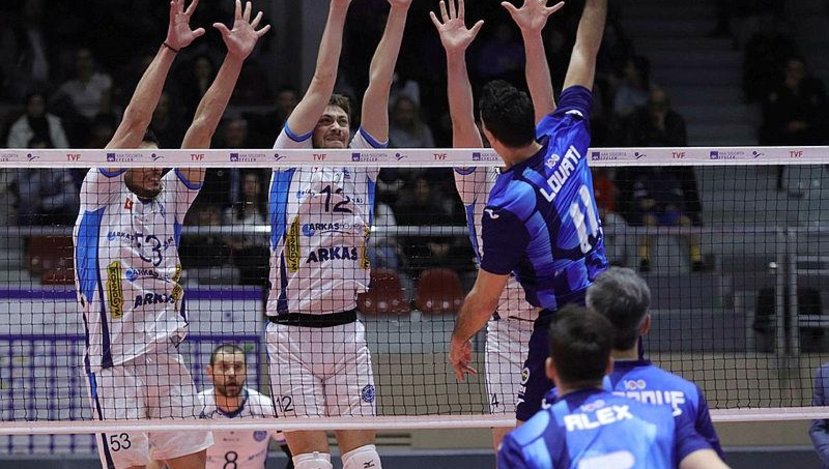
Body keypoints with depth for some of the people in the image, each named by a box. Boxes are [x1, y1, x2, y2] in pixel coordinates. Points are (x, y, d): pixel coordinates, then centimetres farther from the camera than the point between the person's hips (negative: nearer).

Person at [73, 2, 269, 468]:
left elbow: (203, 126, 7)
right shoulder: (102, 195, 1)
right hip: (115, 362, -6)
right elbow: (135, 121, -9)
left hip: (168, 361, 6)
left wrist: (236, 57, 1)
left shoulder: (168, 201, 14)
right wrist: (170, 49, -15)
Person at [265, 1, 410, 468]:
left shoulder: (361, 165, 10)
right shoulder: (290, 159, 2)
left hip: (347, 332, 3)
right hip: (292, 334, -3)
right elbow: (322, 85, -6)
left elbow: (379, 84, 2)